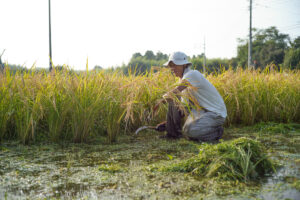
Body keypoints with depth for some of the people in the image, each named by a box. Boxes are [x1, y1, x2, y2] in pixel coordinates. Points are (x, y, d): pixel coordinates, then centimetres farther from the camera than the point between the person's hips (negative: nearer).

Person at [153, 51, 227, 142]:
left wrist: (161, 101, -22)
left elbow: (176, 91, -33)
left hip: (216, 114, -9)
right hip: (202, 110, 9)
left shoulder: (193, 74, -18)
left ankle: (216, 131, -3)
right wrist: (169, 122, 6)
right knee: (173, 99, -2)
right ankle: (173, 133, 5)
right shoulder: (184, 80, 10)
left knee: (188, 130, -29)